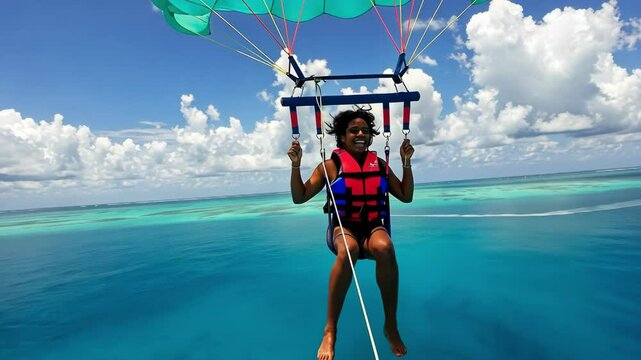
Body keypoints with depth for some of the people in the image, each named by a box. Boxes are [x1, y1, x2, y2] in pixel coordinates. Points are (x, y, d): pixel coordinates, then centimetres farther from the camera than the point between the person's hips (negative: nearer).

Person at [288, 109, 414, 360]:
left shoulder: (380, 165, 13)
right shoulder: (330, 166, 5)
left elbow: (406, 196, 16)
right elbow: (299, 198, 4)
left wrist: (407, 163, 7)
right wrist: (296, 165, -8)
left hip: (374, 228, 2)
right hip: (343, 229, -2)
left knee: (385, 247, -36)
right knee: (348, 248, -40)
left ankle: (391, 325, -17)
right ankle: (330, 331, -26)